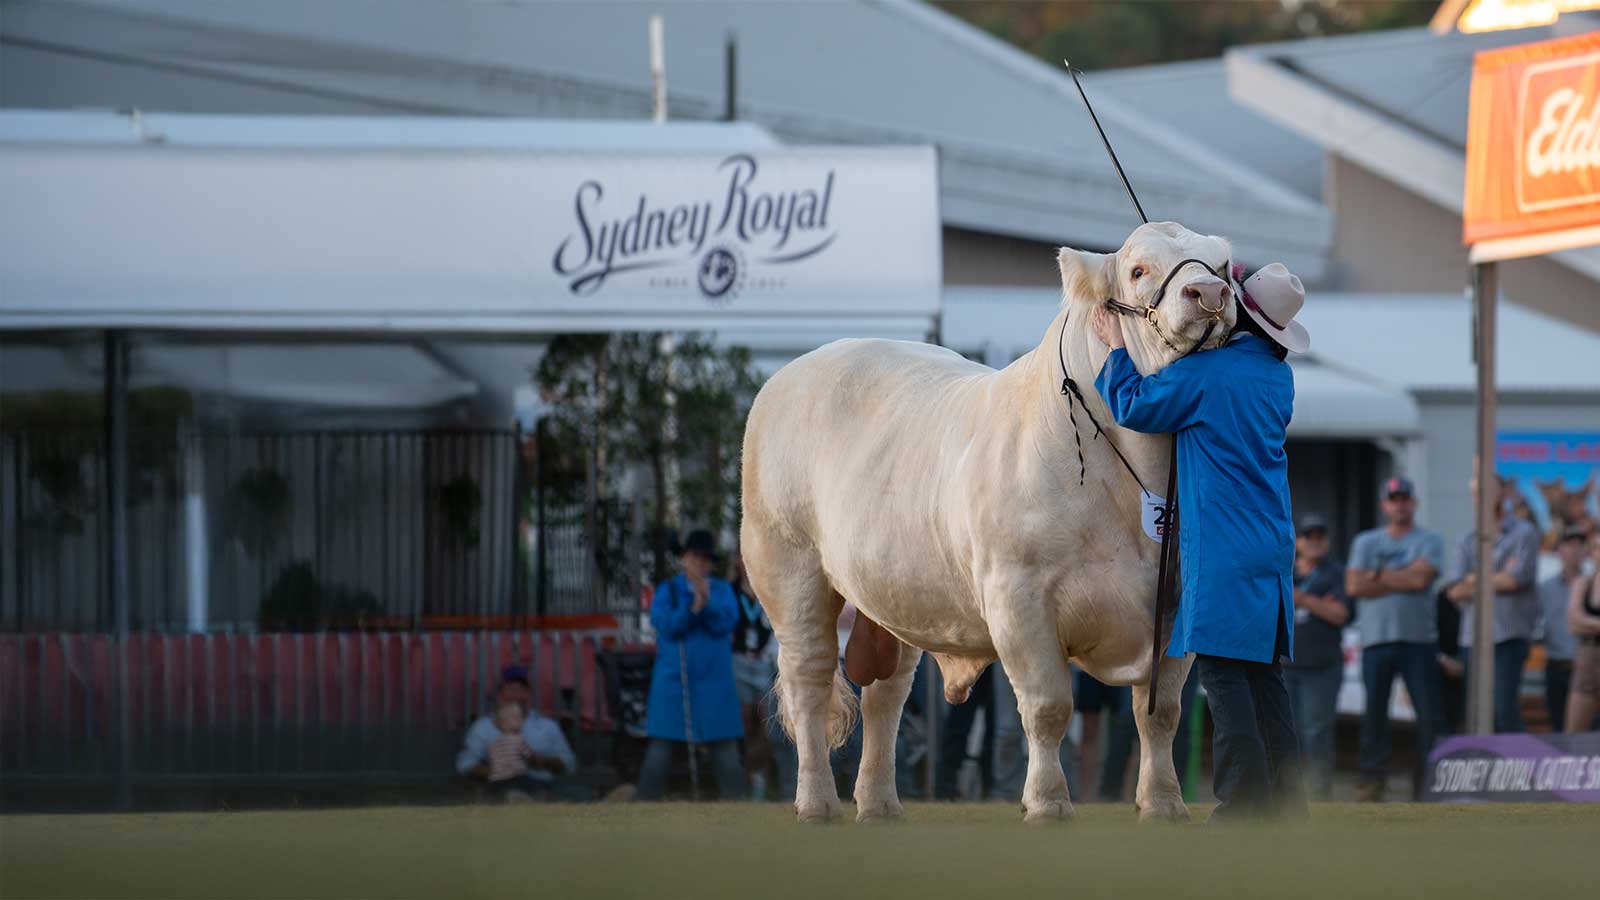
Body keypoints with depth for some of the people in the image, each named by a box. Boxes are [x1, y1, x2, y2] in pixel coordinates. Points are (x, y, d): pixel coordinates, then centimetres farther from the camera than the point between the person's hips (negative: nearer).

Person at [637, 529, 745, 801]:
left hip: (714, 679, 1)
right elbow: (665, 625, -8)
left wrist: (707, 603, -23)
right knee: (660, 747, -5)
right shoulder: (667, 590, 6)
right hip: (672, 680, -1)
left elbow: (725, 624, -6)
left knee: (725, 748, -1)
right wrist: (693, 608, -22)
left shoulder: (722, 591, 9)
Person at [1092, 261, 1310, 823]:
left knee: (1222, 672, -7)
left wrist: (1117, 347, 11)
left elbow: (1134, 407, -2)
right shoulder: (1278, 377, 11)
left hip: (1221, 551, -7)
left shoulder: (1203, 371, -11)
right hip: (1273, 546, 7)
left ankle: (1243, 808, -12)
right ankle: (1285, 804, 10)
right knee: (1263, 673, 12)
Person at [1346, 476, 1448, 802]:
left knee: (1430, 712, -7)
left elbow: (1421, 577, -10)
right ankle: (1371, 779, 4)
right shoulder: (1365, 542, 15)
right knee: (1374, 711, 1)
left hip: (1419, 638, -2)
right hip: (1376, 639, 2)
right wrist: (1401, 581, -4)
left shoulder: (1429, 541, 8)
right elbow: (1354, 586, 1)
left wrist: (1378, 576, -2)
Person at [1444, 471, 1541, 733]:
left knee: (1505, 707, -16)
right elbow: (1455, 591, 6)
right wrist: (1498, 578, -4)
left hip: (1509, 636, -5)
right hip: (1473, 639, 5)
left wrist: (1475, 580, 4)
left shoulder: (1524, 533, 4)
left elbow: (1516, 579, -9)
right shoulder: (1469, 543, 18)